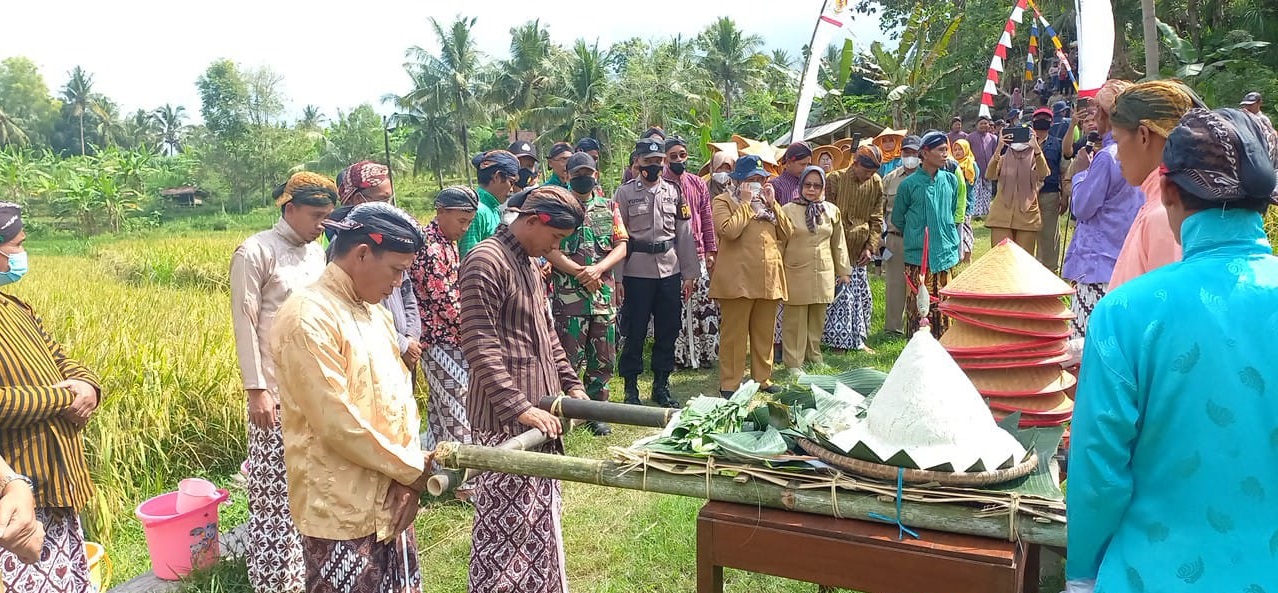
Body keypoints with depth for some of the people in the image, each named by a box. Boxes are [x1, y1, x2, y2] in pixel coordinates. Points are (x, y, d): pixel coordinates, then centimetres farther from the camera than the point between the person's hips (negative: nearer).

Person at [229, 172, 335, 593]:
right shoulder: (255, 253, -8)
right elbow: (245, 325, -10)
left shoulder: (316, 253, 11)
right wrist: (256, 389, -14)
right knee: (274, 488, 1)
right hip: (277, 392, -6)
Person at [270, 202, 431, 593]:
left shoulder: (376, 314, 10)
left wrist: (408, 478, -4)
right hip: (342, 510, -8)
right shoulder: (308, 316, -17)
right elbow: (337, 422, -21)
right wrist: (413, 470, -12)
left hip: (391, 501, 8)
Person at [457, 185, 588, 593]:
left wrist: (571, 384, 16)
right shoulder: (486, 262, -16)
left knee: (541, 514, 17)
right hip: (505, 419, -9)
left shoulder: (528, 264, 15)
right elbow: (481, 347, -22)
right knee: (507, 521, -1)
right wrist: (519, 408, -25)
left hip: (538, 410, 9)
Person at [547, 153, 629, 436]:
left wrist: (598, 269, -12)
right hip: (568, 295, -4)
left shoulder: (609, 207, 12)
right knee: (570, 357, -1)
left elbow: (621, 246, 4)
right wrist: (579, 272, -15)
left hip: (605, 295, 4)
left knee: (604, 359, 9)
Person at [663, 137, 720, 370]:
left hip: (697, 254, 4)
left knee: (705, 304, 4)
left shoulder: (698, 184, 11)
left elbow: (707, 219, 12)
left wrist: (711, 250, 7)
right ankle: (677, 356, 11)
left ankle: (705, 353, 15)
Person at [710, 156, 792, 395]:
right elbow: (729, 230, -20)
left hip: (769, 278, 6)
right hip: (738, 279, -6)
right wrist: (746, 202, -11)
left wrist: (772, 204, 1)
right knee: (734, 332, -2)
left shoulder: (767, 201, 19)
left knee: (765, 332, 13)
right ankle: (729, 384, 5)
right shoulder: (723, 201, 0)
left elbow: (787, 233, 9)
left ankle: (762, 378, 24)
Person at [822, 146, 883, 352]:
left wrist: (871, 247, -1)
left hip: (859, 251, 5)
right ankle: (836, 340, 5)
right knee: (838, 294, -6)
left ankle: (857, 339, 21)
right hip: (837, 249, -5)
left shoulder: (876, 184, 3)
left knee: (861, 296, 9)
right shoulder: (836, 179, -10)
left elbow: (876, 219, 9)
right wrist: (833, 248, -10)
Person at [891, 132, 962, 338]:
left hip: (944, 252, 3)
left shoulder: (950, 180, 7)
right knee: (918, 303, -3)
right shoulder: (909, 184, -5)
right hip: (917, 255, -3)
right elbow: (897, 219, 8)